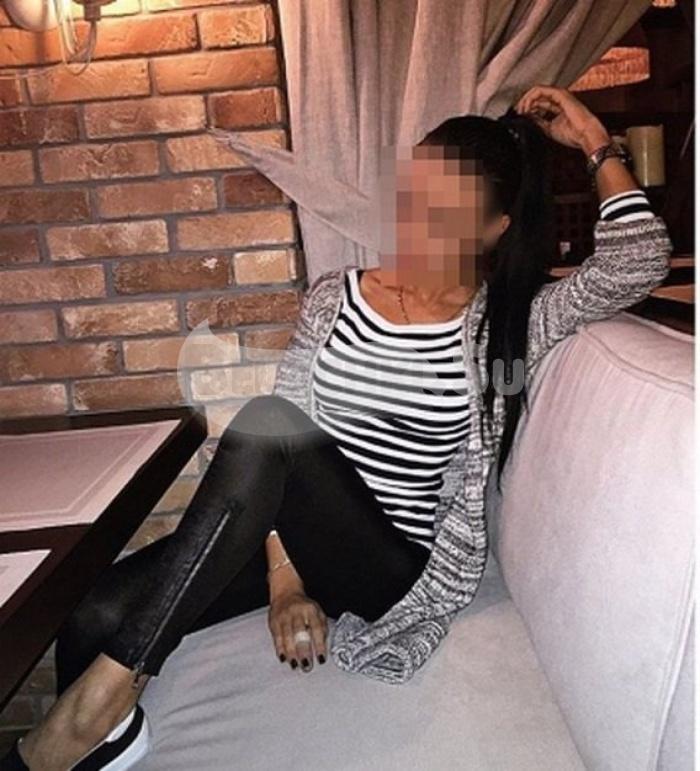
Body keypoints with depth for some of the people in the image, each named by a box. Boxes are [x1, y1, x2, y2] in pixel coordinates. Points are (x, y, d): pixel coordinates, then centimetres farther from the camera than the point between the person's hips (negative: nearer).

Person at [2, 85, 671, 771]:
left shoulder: (506, 324, 0)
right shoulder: (335, 295, 4)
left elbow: (638, 265, -11)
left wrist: (595, 143, -5)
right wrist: (282, 573, -10)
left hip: (392, 561, -3)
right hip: (300, 538, 3)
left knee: (264, 421, -33)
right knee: (96, 615, -23)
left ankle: (108, 690, -29)